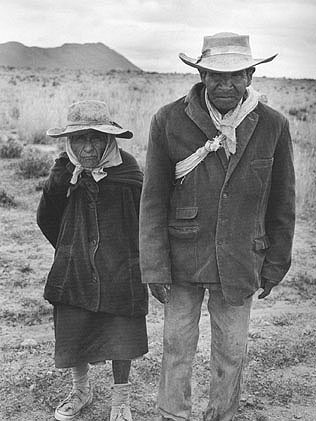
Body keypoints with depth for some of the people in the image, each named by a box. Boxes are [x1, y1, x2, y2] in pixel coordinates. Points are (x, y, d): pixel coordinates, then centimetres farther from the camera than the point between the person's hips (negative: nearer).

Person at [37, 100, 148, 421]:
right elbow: (47, 222, 4)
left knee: (121, 340, 9)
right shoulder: (64, 174, -5)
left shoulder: (128, 173, -12)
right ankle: (81, 390, 41)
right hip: (73, 273, 2)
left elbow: (144, 221, -4)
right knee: (73, 335, 13)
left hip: (120, 272, -2)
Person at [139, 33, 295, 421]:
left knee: (231, 352, 13)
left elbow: (281, 203, 4)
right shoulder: (169, 121, -9)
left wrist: (275, 265, 8)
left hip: (239, 264, 1)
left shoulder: (273, 126, -5)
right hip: (182, 260, 0)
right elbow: (153, 200, -5)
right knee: (177, 345, 12)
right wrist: (155, 268, -7)